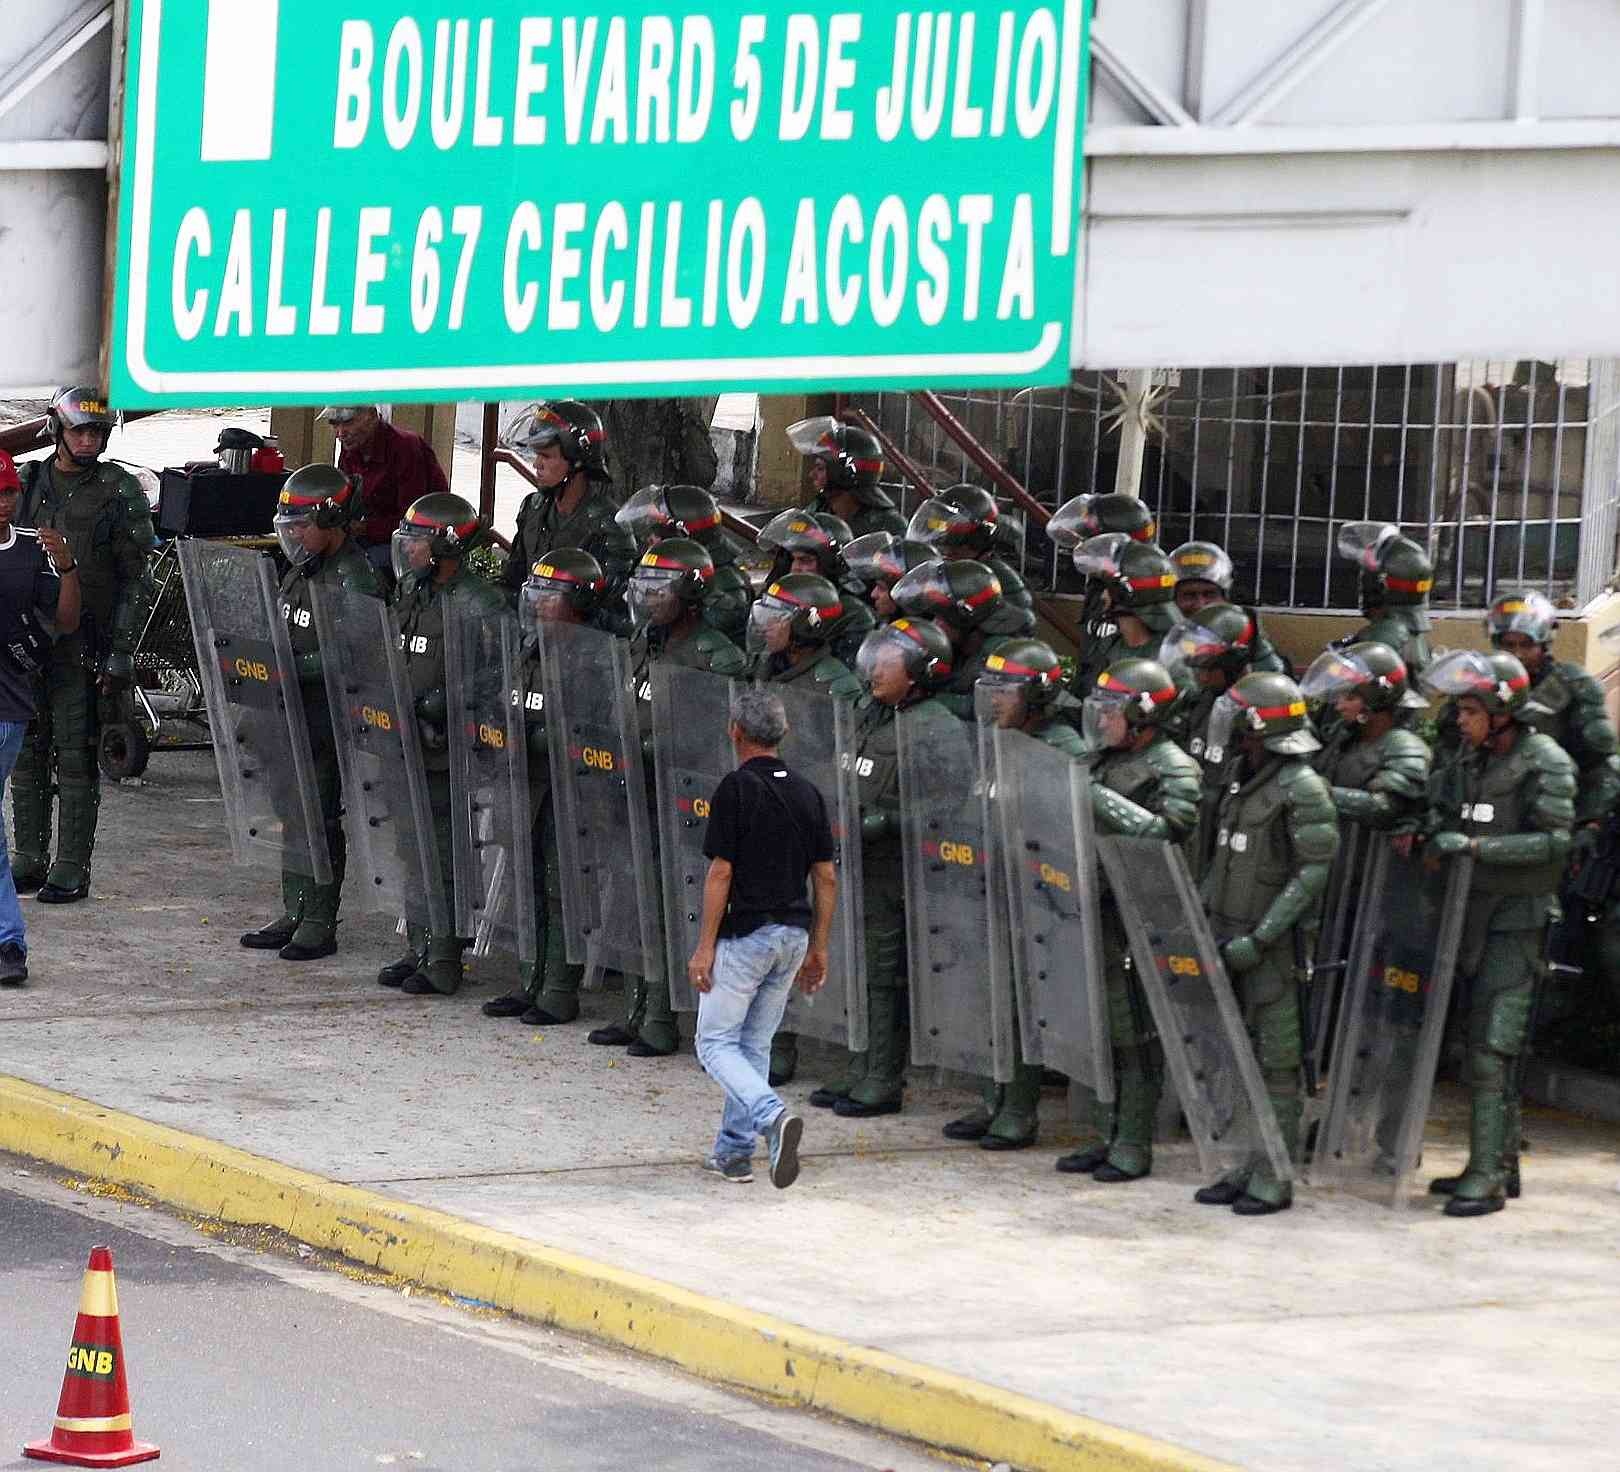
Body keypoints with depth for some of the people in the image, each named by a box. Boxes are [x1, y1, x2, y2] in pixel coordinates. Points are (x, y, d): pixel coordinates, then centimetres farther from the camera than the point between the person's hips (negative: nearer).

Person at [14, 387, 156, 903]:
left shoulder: (120, 492, -2)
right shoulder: (29, 480, 11)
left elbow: (136, 582, -3)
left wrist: (122, 653, -9)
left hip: (83, 643, -4)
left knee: (75, 759, -4)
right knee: (25, 754, 8)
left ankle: (71, 871, -1)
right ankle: (29, 860, 16)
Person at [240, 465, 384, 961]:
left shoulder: (354, 580, -15)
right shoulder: (301, 571, 14)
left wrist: (292, 666, -25)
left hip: (330, 717, -9)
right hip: (292, 714, 9)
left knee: (321, 819, -3)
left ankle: (320, 924, 3)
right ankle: (294, 914, 21)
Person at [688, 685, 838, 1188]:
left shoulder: (736, 789, -13)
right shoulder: (807, 793, 6)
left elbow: (721, 873, -15)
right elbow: (826, 877, 7)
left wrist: (705, 946, -11)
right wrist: (818, 948, 15)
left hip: (744, 934, -7)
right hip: (793, 935, 7)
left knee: (716, 1043, 0)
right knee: (754, 1045, 17)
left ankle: (773, 1117, -24)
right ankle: (733, 1152, 19)